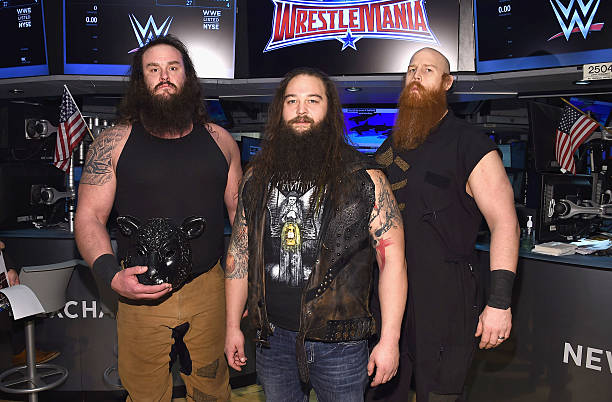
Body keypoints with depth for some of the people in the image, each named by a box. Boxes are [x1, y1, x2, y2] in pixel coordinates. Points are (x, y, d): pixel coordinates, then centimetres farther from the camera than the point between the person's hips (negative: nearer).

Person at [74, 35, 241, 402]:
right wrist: (112, 275, -18)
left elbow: (240, 213, 8)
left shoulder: (219, 140, 4)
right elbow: (89, 216, -2)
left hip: (209, 289, 2)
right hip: (141, 293, -1)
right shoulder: (114, 143, -2)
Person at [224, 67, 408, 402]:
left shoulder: (363, 178, -8)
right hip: (273, 340, 3)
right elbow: (239, 253, 8)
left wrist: (389, 340, -11)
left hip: (340, 345, -3)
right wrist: (233, 326, 8)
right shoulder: (257, 177, 3)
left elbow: (392, 258, -8)